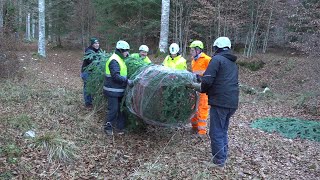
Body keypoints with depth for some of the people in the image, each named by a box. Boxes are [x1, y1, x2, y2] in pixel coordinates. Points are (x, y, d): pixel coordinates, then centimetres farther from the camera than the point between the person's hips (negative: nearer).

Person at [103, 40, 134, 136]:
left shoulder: (119, 59, 14)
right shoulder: (114, 60, -19)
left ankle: (120, 127, 24)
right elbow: (115, 76, -28)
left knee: (121, 109, 13)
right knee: (113, 109, -2)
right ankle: (108, 127, 15)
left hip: (119, 90, 10)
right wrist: (127, 81, -28)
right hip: (112, 91, -10)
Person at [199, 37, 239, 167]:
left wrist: (203, 90, 4)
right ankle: (223, 155, 31)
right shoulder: (233, 63, 19)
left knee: (216, 132, 3)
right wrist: (208, 89, 22)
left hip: (220, 101, -8)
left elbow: (207, 80, -18)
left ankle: (219, 159, 12)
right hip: (232, 102, 8)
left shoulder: (217, 59, -8)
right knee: (223, 130, 21)